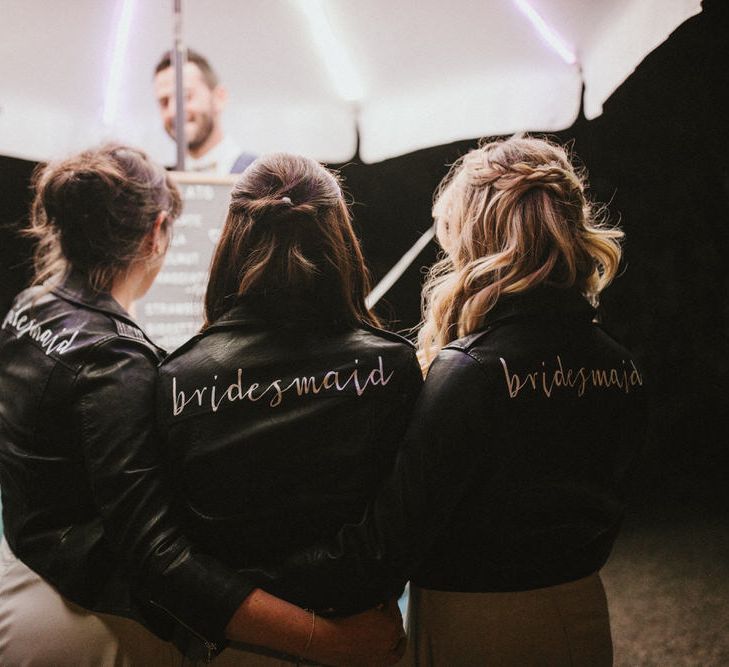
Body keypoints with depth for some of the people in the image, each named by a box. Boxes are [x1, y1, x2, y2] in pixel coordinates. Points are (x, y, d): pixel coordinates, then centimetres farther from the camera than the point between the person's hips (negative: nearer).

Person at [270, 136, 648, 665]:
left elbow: (387, 546, -25)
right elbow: (604, 507, 9)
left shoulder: (469, 373, -25)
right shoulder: (619, 367, -4)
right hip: (584, 621, 6)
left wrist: (267, 580, -17)